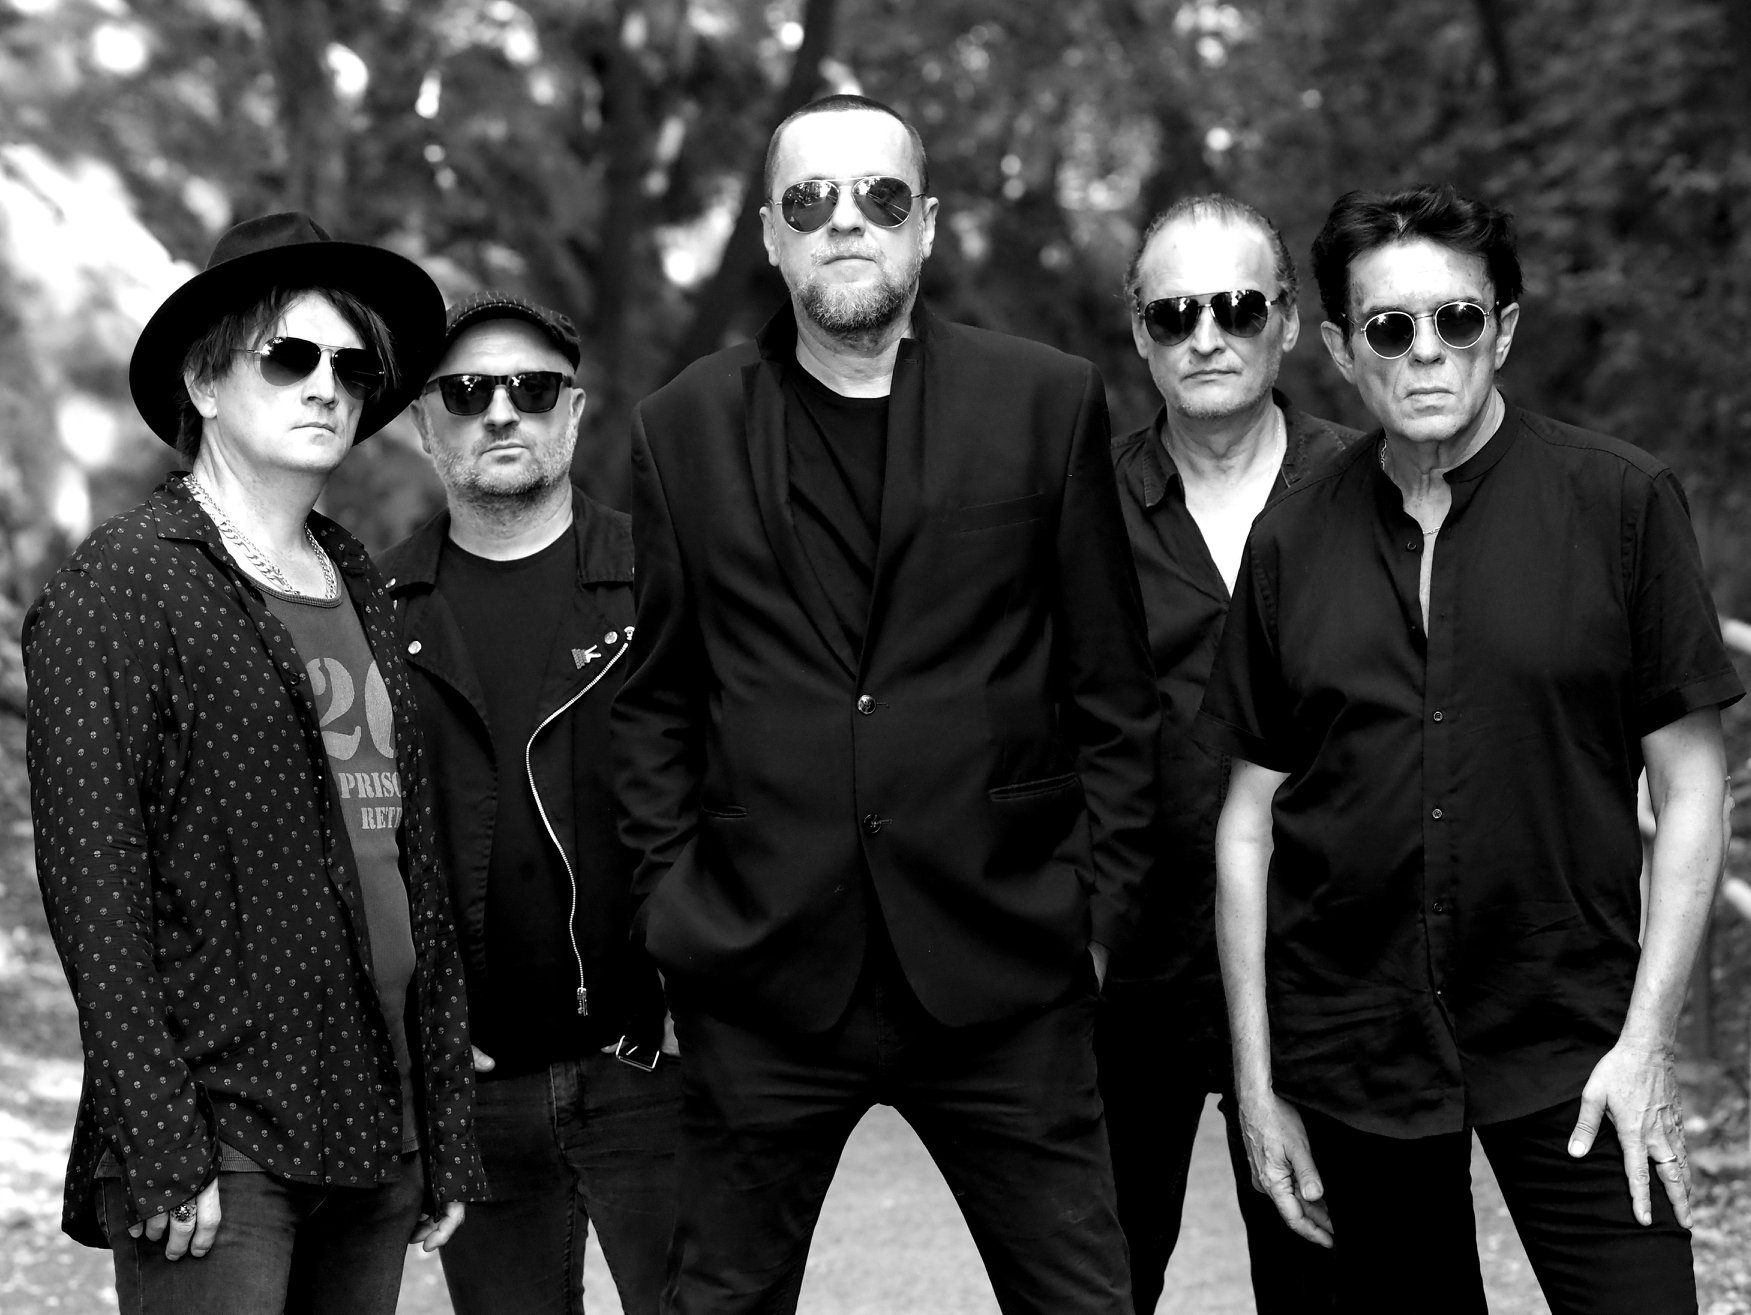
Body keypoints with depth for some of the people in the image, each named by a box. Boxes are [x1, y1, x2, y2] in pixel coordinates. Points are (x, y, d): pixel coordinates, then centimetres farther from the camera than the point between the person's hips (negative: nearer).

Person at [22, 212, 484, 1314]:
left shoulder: (357, 585, 16)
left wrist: (446, 1132, 12)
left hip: (374, 1136, 6)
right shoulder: (125, 582, -4)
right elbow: (92, 882, -10)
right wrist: (161, 1150, -16)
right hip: (220, 1144, -6)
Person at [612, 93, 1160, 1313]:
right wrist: (672, 893, 3)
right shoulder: (686, 427, 6)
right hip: (758, 972, 1)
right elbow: (655, 698, 10)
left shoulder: (1049, 402, 3)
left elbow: (1113, 692, 5)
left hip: (1000, 970, -1)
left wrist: (1097, 907, 1)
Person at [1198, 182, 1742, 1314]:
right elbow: (1249, 822, 7)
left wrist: (1647, 1038, -7)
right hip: (1350, 1043, 2)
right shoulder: (1292, 542, 4)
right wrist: (1258, 1083, 5)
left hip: (1566, 1040, -2)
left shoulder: (1624, 503, -3)